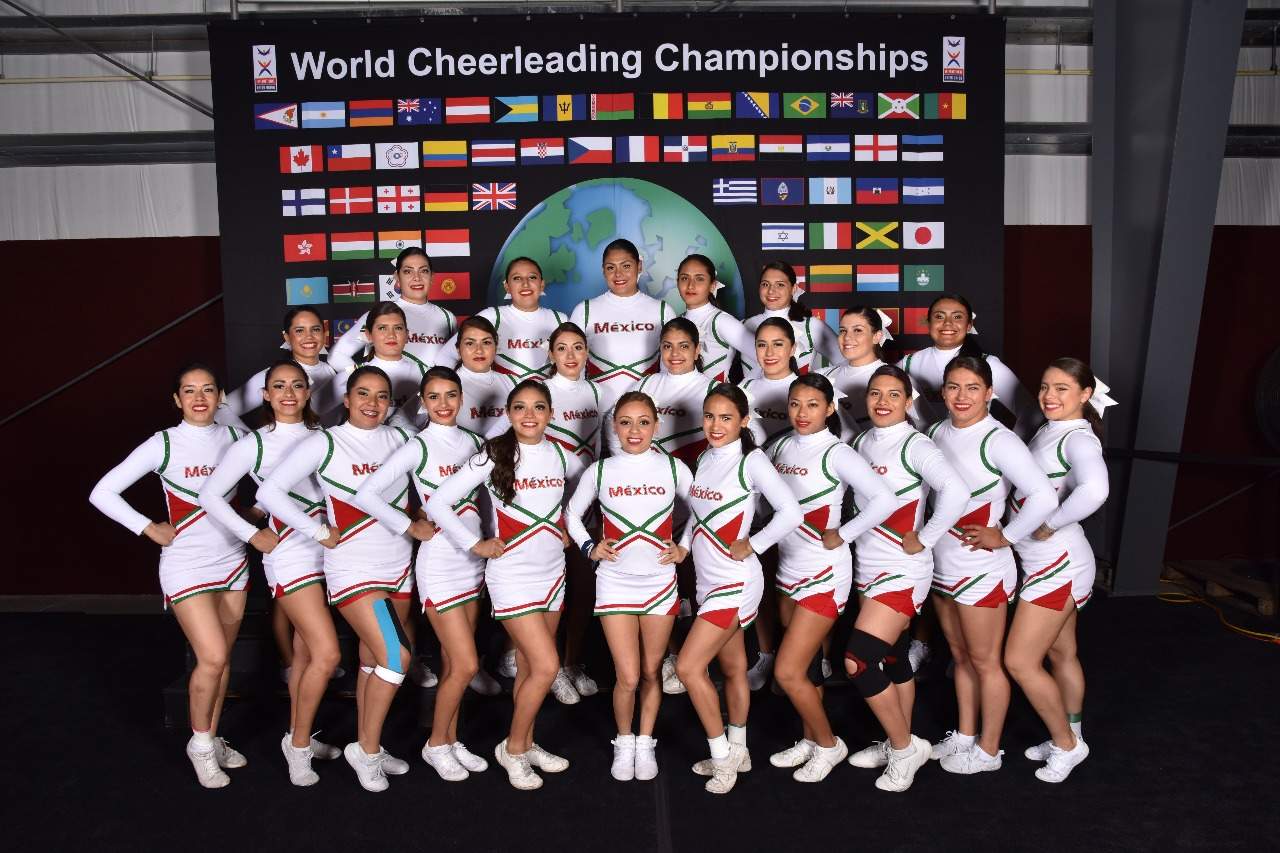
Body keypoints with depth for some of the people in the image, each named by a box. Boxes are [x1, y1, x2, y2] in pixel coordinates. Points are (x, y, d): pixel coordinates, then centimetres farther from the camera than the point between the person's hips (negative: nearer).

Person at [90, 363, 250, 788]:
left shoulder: (232, 436, 1)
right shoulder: (164, 444, -10)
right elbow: (101, 493, -10)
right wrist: (150, 529, -11)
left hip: (233, 562, 4)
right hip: (187, 566, -4)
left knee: (222, 659, 10)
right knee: (212, 658, -10)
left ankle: (212, 741, 26)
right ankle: (200, 742, 12)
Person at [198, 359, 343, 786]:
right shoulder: (254, 444, -4)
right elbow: (210, 495, -2)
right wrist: (252, 535, -6)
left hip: (329, 550, 5)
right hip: (289, 554, -5)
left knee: (306, 651, 14)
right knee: (326, 654, -11)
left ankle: (299, 738, 29)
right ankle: (299, 742, 8)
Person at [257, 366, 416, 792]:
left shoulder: (399, 438, 3)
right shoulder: (324, 443, -9)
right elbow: (269, 491, -13)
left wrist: (418, 521, 0)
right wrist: (319, 533, -13)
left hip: (400, 567, 5)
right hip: (353, 569, -5)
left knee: (373, 661, 14)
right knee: (396, 657, -14)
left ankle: (368, 748, 28)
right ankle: (366, 748, 5)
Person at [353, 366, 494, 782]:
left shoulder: (474, 442, 6)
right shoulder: (417, 447, -10)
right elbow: (366, 494, -16)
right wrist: (411, 527, -13)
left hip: (473, 561, 5)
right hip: (440, 564, -5)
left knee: (454, 663, 13)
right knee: (466, 665, -5)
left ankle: (451, 741, 28)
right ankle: (436, 745, 15)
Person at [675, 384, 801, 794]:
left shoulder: (751, 461, -14)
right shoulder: (705, 459, 7)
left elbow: (790, 513, -22)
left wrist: (752, 545, -15)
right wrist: (682, 545, 4)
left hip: (736, 581, -7)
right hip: (707, 579, 7)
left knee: (688, 667, -10)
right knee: (732, 668, 18)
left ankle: (721, 755, 6)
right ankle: (737, 752, 31)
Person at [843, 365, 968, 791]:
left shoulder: (915, 446, -15)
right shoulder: (862, 441, 6)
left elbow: (956, 492, -30)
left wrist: (923, 540, -21)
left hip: (902, 572, -7)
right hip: (867, 566, 7)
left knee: (859, 662, -11)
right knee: (891, 658, 17)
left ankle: (904, 746, 9)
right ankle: (900, 745, 32)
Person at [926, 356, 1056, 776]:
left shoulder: (998, 440, -19)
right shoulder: (937, 432, 2)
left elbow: (1043, 497, -27)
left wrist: (1004, 537, -18)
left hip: (981, 570, -7)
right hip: (941, 565, 7)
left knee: (985, 662, 8)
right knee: (960, 656, 20)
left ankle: (988, 750, 25)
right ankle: (965, 735, 36)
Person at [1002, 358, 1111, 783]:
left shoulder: (1078, 439, -20)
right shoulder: (1047, 430, 6)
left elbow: (1093, 490, -40)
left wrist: (1048, 527, -27)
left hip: (1058, 565, -9)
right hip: (1049, 563, 9)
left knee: (1019, 661, -3)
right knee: (1061, 654, 20)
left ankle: (1066, 744, 16)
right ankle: (1068, 738, 36)